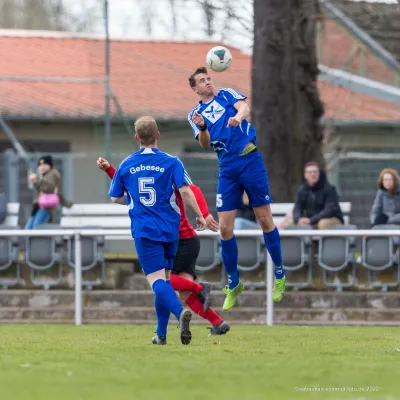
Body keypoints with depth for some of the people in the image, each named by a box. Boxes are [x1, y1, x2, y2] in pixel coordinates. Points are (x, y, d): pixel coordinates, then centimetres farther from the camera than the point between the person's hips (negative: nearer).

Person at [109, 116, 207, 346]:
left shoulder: (127, 165, 4)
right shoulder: (171, 162, -2)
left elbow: (116, 198, 14)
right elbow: (185, 191, -12)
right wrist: (200, 216, -2)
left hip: (144, 230, -1)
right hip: (170, 229, 1)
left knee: (156, 280, -10)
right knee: (164, 278, 15)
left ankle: (180, 312, -38)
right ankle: (161, 334, 16)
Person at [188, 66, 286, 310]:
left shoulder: (227, 94, 9)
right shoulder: (195, 114, 13)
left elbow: (244, 107, -11)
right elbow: (205, 144, 0)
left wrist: (239, 116, -35)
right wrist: (202, 128, -22)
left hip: (250, 160, -2)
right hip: (228, 169, 2)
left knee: (265, 220, -1)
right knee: (225, 228, -3)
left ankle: (280, 275, 14)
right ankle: (234, 284, 13)